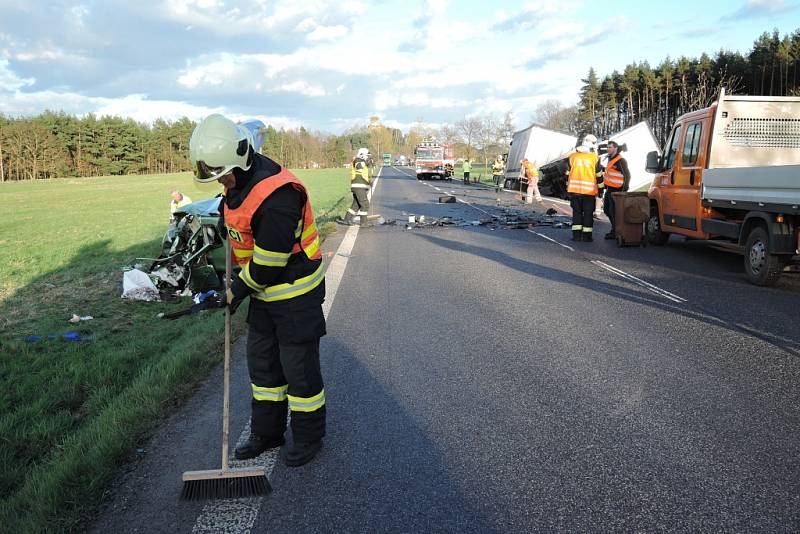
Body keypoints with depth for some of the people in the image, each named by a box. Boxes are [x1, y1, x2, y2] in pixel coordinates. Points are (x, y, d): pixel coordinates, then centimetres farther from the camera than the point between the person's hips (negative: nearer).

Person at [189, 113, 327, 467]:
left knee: (299, 367, 4)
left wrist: (238, 291, -13)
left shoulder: (277, 195, -30)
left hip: (296, 294, -9)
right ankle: (266, 433, 33)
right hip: (264, 292, 9)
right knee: (261, 363, 17)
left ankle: (309, 437, 23)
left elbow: (269, 262, -25)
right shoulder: (239, 183, 0)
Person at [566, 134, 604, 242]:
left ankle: (576, 234, 7)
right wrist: (600, 189, 12)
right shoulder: (594, 158, -4)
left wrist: (568, 187, 19)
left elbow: (568, 174, 9)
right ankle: (586, 235, 6)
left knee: (576, 212, 11)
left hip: (574, 189, 2)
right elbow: (599, 175, 2)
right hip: (589, 190, -2)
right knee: (588, 213, 6)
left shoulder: (572, 156, 4)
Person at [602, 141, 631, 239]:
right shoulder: (610, 158, 12)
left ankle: (615, 232, 2)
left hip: (616, 190, -10)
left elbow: (627, 175, -17)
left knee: (613, 211, -6)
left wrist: (624, 190, -21)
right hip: (609, 189, 10)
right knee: (606, 209, 16)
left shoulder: (620, 161, -15)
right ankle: (615, 228, 28)